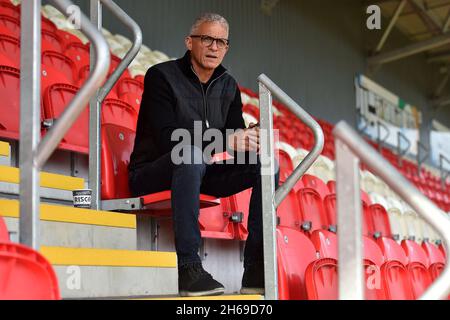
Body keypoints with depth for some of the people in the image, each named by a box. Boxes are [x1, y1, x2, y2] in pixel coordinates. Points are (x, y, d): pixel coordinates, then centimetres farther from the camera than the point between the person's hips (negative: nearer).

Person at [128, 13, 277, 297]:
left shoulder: (228, 85, 11)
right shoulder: (162, 76, -9)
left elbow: (235, 131, 3)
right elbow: (167, 137, -22)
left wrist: (249, 137, -23)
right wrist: (224, 140, -30)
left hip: (199, 175, 6)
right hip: (152, 174, -6)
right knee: (191, 153, -39)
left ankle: (256, 271, -19)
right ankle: (188, 268, -41)